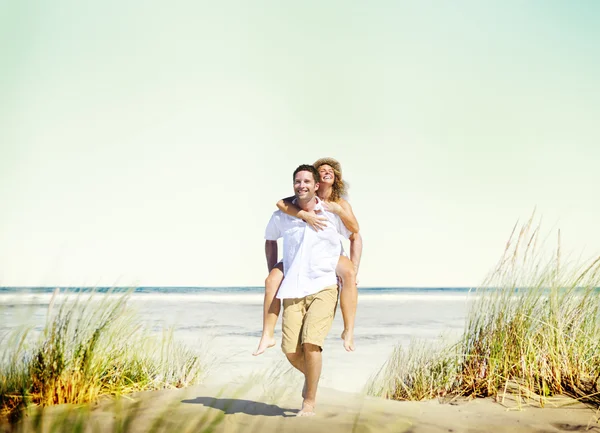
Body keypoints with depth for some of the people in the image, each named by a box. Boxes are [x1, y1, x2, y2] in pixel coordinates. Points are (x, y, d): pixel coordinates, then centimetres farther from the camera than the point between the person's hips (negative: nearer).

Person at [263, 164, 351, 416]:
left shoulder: (332, 214, -2)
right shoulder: (281, 216, 3)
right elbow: (270, 240, 24)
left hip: (324, 288, -2)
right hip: (293, 291, 2)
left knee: (311, 342, -19)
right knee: (290, 349, -5)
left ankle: (310, 400, 0)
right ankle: (310, 376, 30)